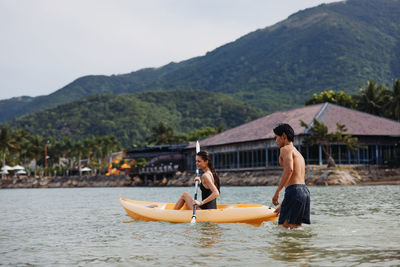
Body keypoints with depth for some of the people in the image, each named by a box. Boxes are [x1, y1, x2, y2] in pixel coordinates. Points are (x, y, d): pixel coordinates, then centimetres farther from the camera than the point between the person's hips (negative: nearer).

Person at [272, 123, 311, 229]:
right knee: (296, 227, 10)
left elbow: (289, 169, -19)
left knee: (286, 226, -10)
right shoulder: (299, 154, 28)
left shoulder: (286, 149, 0)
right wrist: (283, 205, 31)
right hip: (305, 190, 9)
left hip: (294, 190, -9)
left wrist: (277, 191, -19)